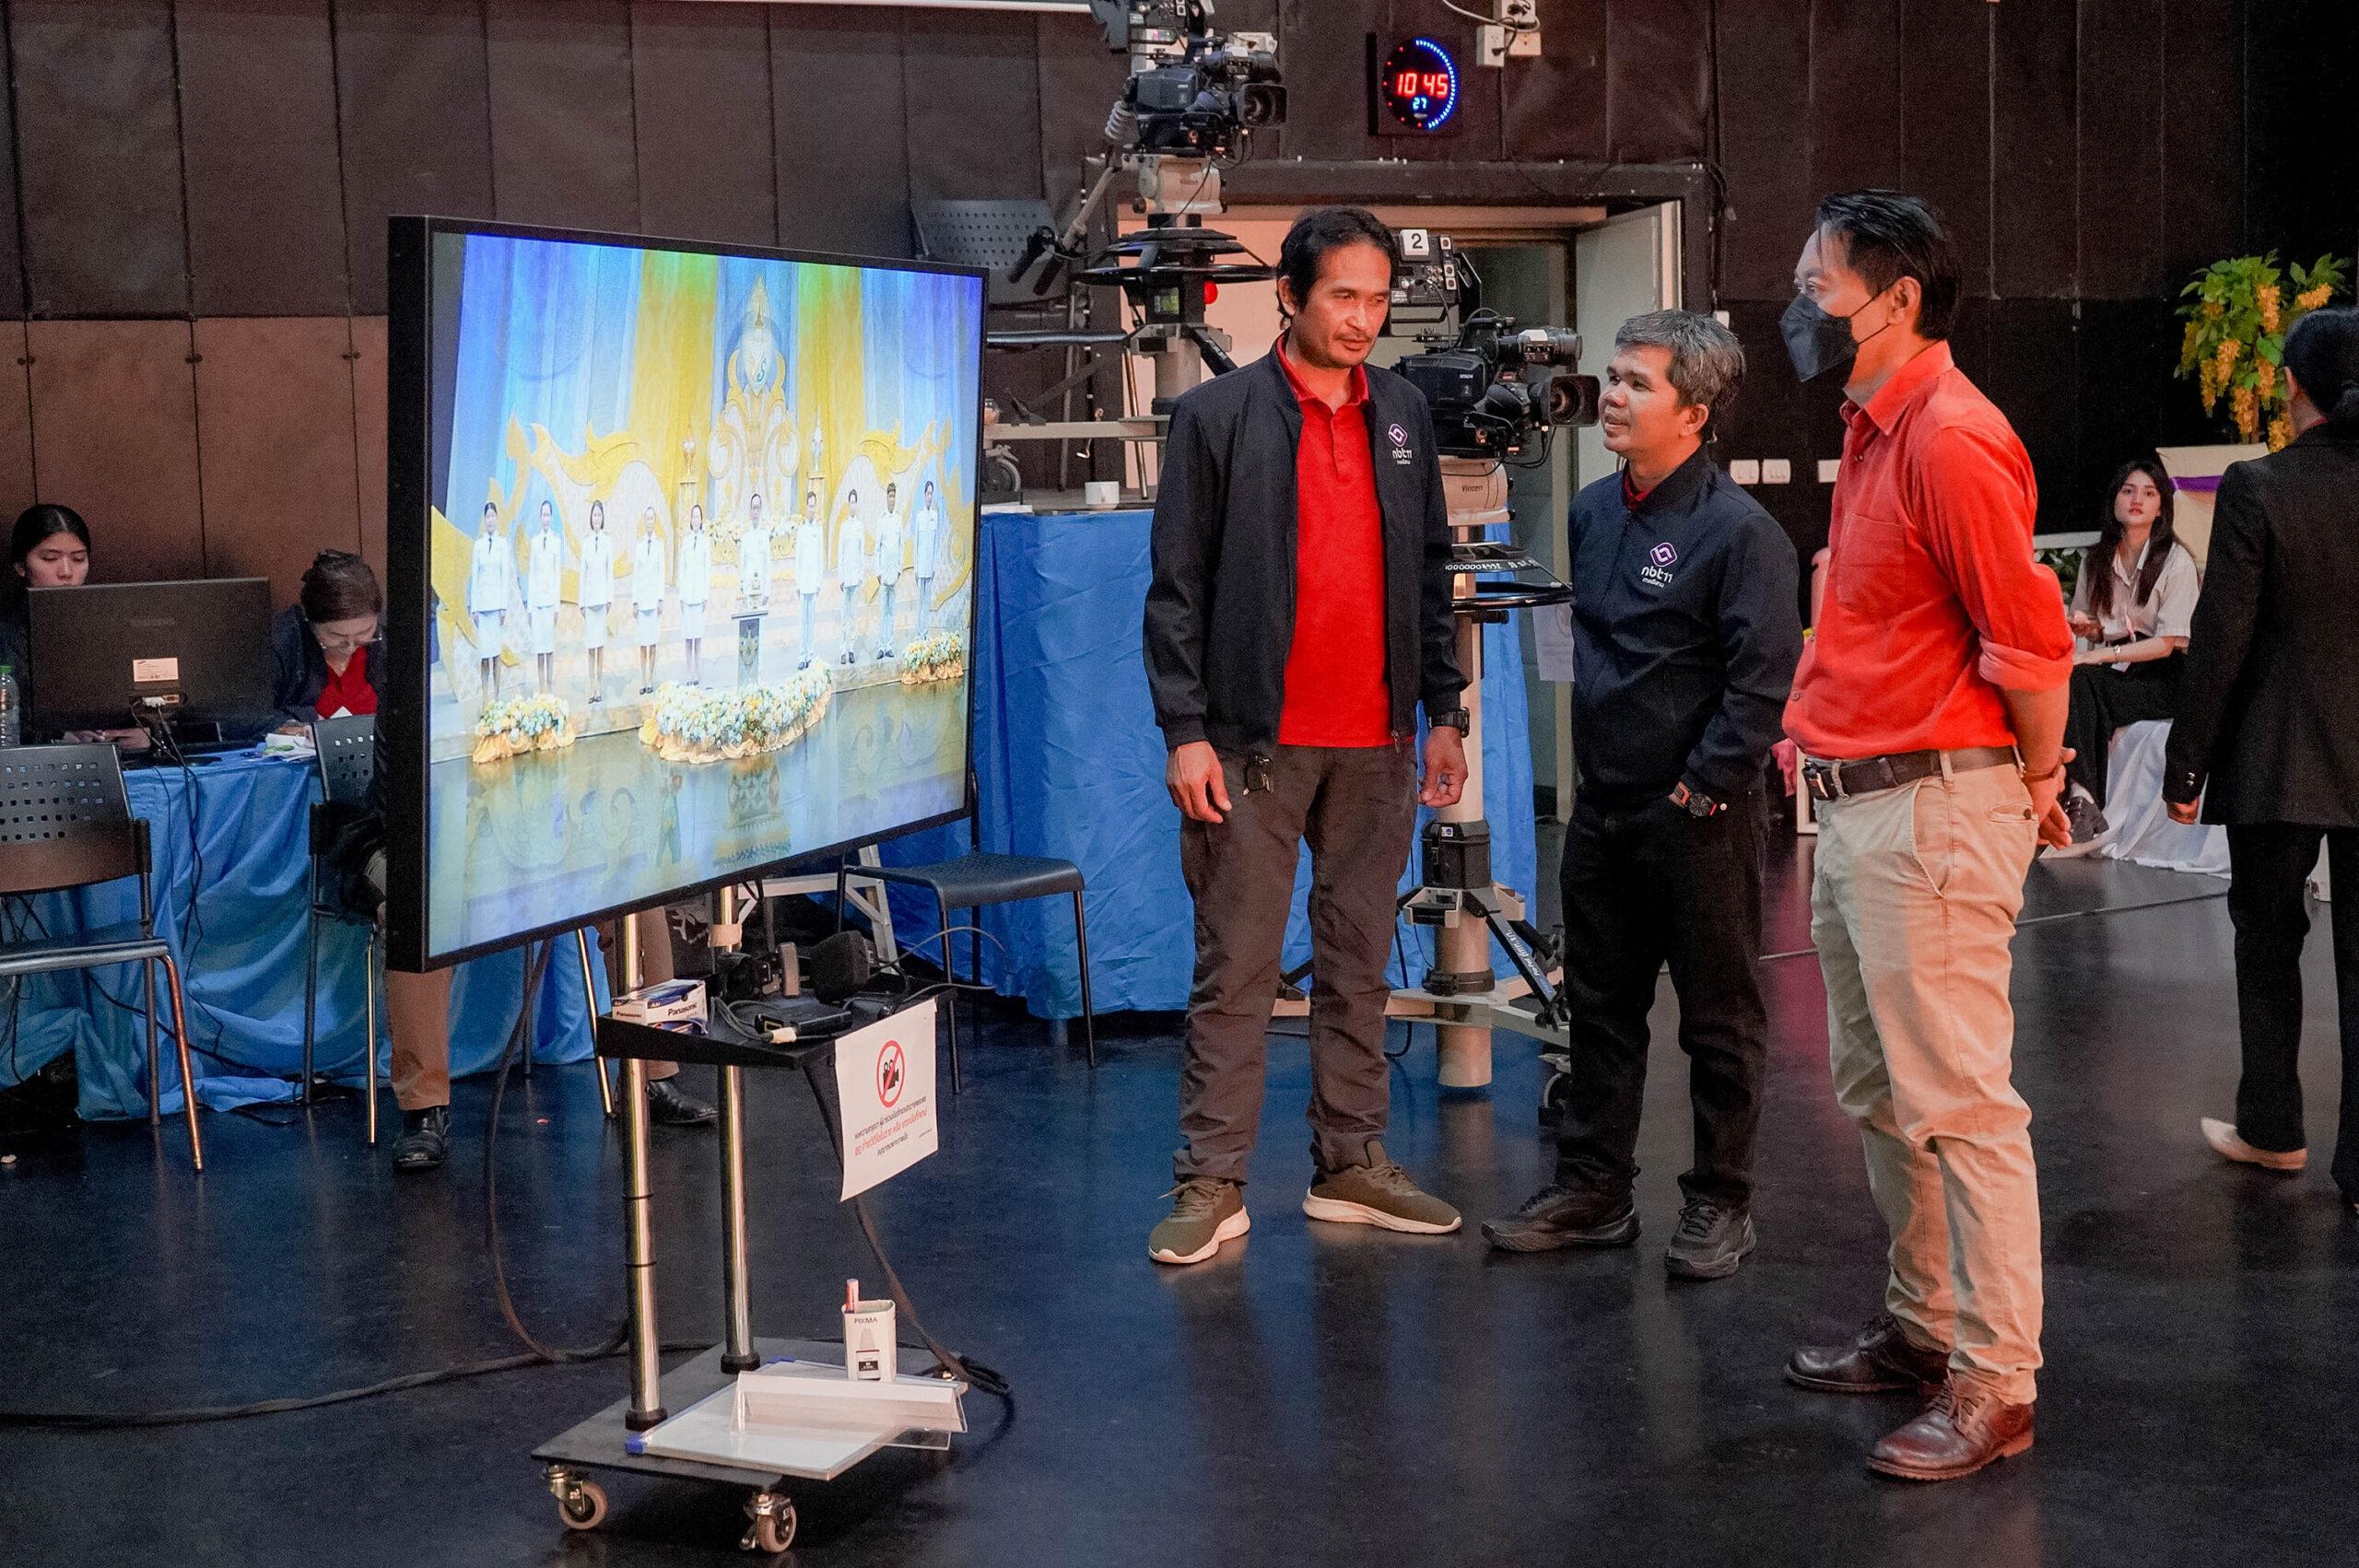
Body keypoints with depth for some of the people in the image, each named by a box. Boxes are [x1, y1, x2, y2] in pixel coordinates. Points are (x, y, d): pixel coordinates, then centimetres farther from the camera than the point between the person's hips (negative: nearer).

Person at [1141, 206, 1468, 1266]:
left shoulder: (1403, 414, 12)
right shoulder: (1217, 416, -2)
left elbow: (1428, 572, 17)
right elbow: (1177, 586, -4)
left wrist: (1443, 713, 12)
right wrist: (1185, 730, -11)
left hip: (1376, 742, 5)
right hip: (1254, 741, -4)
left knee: (1360, 961, 11)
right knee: (1236, 968, -1)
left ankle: (1351, 1166, 20)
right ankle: (1212, 1186, 5)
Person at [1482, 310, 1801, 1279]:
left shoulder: (1738, 531, -15)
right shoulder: (1593, 513, 8)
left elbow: (1764, 683, -18)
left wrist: (1699, 790, -16)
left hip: (1699, 819, -7)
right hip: (1603, 810, 7)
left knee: (1718, 1019, 6)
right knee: (1600, 1007, 14)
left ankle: (1720, 1203, 18)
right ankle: (1592, 1190, 25)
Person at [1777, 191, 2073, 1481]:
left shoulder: (1950, 439, -17)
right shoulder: (1872, 431, 14)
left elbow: (2031, 639, -18)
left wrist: (2036, 781, -6)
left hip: (1934, 809, -11)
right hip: (1857, 805, 11)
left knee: (1959, 1105, -5)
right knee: (1878, 1093, 18)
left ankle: (1993, 1387, 3)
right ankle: (1922, 1327, 32)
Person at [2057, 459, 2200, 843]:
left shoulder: (2176, 562, -6)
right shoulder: (2096, 561, 11)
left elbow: (2166, 644, -12)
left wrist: (2096, 656, -21)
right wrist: (2087, 627, -2)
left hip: (2159, 680, -5)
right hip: (2110, 674, 5)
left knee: (2079, 680, -31)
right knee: (2076, 684, -30)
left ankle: (2081, 800, -35)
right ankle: (2082, 800, -35)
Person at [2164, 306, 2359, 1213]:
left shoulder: (2257, 489, -13)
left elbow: (2220, 640, -12)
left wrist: (2186, 765, -4)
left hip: (2277, 758, -2)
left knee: (2267, 944, 15)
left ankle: (2271, 1129, 28)